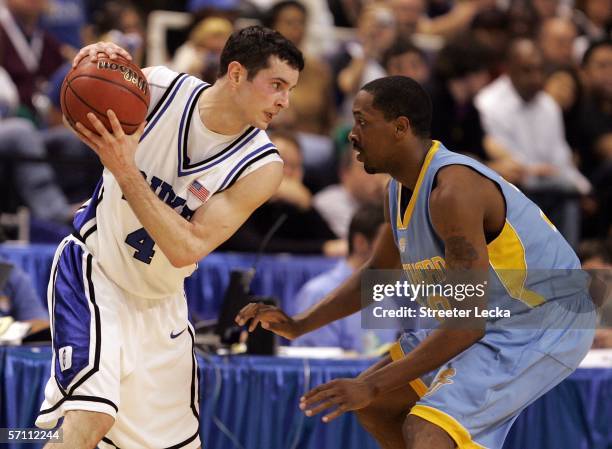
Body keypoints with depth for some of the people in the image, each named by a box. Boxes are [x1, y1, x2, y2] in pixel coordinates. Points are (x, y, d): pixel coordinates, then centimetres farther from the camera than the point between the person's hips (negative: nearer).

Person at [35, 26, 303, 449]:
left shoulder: (262, 167, -16)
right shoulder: (159, 88, -16)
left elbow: (186, 250, -25)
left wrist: (126, 171, -34)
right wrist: (97, 61, -23)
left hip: (160, 303, 3)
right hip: (92, 269, -3)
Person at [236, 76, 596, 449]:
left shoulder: (452, 190, -28)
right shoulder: (403, 187, 3)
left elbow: (468, 323, -29)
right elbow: (377, 273, 21)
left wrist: (372, 386, -28)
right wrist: (299, 326, 8)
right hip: (492, 321, 10)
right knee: (375, 404, 14)